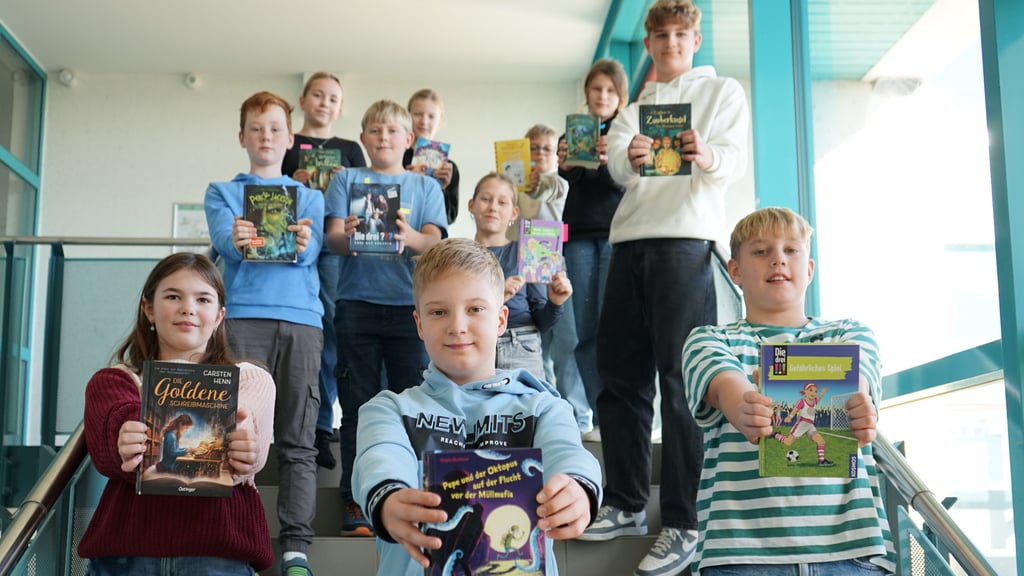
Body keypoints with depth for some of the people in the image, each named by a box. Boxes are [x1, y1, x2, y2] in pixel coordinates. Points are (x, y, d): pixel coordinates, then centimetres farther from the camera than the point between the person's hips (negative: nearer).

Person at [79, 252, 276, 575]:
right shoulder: (113, 381, 16)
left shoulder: (251, 379, 14)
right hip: (125, 547, 1)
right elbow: (114, 430, -7)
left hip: (217, 550, 0)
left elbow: (248, 449, -6)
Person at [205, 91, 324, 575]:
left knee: (298, 438, -3)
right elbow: (223, 238, -3)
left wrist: (302, 243, -25)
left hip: (300, 317, 1)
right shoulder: (222, 192, 18)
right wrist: (237, 240, -28)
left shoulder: (310, 197, 20)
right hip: (242, 314, -1)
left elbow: (313, 248, 0)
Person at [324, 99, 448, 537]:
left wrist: (410, 237, -25)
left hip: (409, 305, 1)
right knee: (358, 405, 1)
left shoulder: (426, 187, 14)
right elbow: (333, 238, -1)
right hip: (358, 303, 0)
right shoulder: (347, 180, 12)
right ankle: (356, 501, 9)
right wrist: (347, 237, -25)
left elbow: (434, 243, -1)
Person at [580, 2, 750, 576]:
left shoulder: (722, 91, 11)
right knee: (619, 375, 7)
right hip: (629, 242, 5)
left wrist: (708, 154, -30)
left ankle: (684, 523, -4)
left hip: (685, 241, -5)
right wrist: (630, 157, -23)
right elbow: (616, 161, 2)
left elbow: (737, 159, -6)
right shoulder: (635, 108, 23)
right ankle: (627, 505, 20)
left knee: (680, 381, -9)